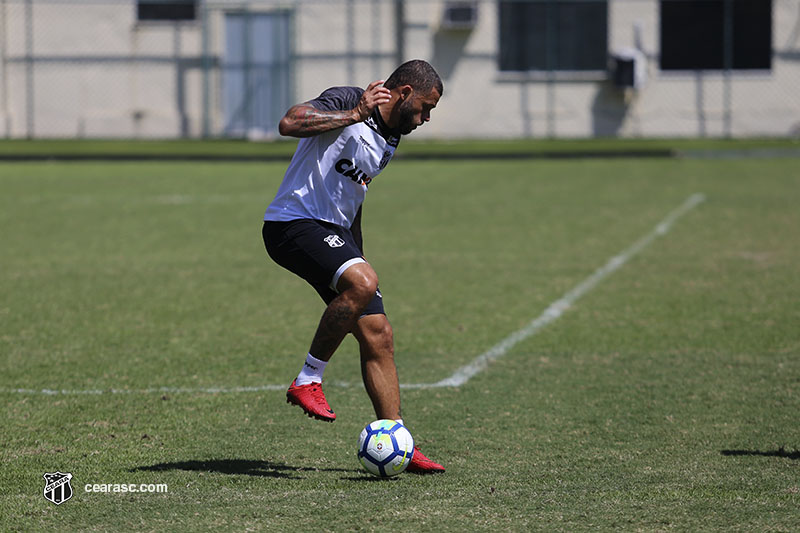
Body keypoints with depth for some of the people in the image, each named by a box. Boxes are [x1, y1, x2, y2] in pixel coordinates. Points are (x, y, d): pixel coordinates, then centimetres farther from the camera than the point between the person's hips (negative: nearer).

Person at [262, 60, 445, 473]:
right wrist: (355, 113, -22)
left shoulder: (388, 143, 18)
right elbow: (289, 123, -25)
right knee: (362, 283, -33)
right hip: (293, 222, -9)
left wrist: (358, 255, 28)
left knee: (378, 335, 0)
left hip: (336, 232, 9)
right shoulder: (346, 100, -9)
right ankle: (308, 381, -18)